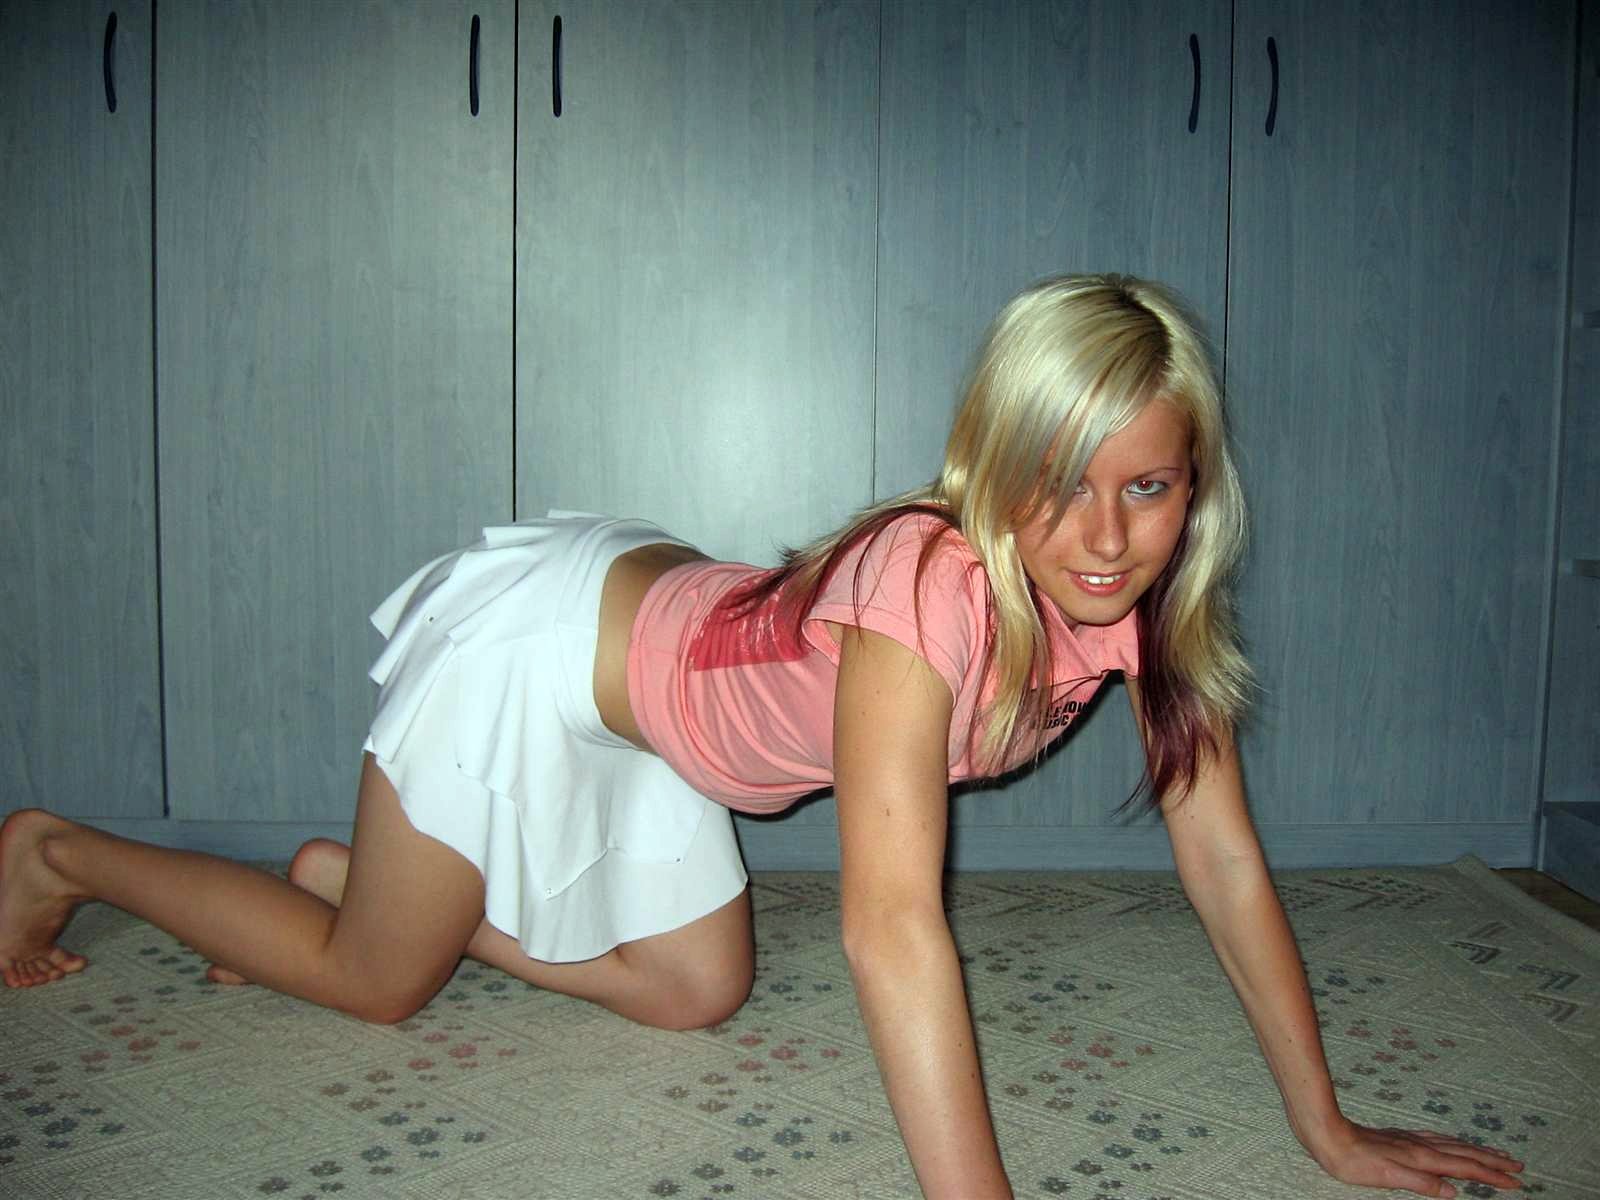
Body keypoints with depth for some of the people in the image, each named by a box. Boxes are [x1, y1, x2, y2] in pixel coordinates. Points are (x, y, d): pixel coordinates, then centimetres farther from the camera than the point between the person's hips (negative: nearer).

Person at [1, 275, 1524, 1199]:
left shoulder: (1142, 596, -16)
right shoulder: (928, 586, -39)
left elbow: (1225, 860, -12)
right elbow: (891, 923, -44)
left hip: (652, 616, 7)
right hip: (540, 643, -7)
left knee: (694, 992, 19)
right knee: (373, 981, 9)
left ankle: (350, 871, 33)